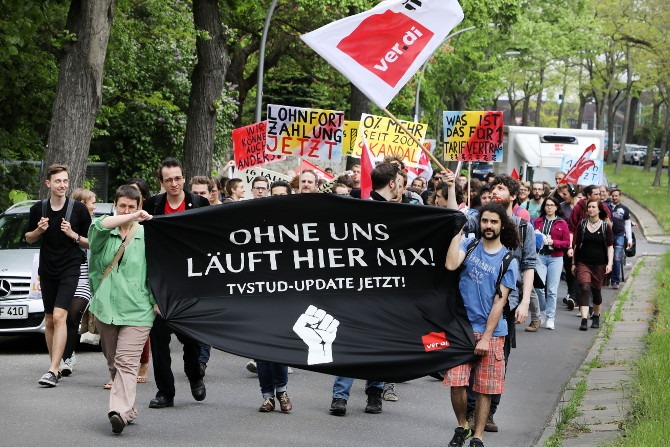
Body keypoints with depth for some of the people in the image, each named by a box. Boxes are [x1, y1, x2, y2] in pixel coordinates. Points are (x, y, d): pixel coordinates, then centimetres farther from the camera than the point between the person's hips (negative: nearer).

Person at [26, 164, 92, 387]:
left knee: (59, 317, -17)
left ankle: (53, 370, -23)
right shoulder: (38, 209, 2)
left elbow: (91, 243, 0)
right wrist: (39, 230, -6)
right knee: (49, 320, 10)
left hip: (70, 270, -4)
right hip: (47, 270, 4)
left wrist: (73, 234, -17)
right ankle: (55, 366, 22)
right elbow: (29, 238, 15)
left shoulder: (78, 209, -6)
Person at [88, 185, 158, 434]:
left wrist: (156, 300, -3)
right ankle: (129, 410, 21)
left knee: (127, 363, -15)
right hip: (105, 308, 3)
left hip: (136, 310, -3)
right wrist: (133, 217, -27)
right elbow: (101, 225, -17)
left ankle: (120, 411, -26)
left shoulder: (146, 235, 4)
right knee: (113, 363, 10)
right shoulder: (104, 233, 8)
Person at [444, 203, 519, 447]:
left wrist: (486, 338, -10)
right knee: (457, 383, -6)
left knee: (485, 389, 3)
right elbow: (451, 265, -17)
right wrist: (457, 233, -13)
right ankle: (461, 427, 17)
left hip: (491, 331, 0)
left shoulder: (508, 261, -1)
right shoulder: (469, 245, 4)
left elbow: (499, 301, -5)